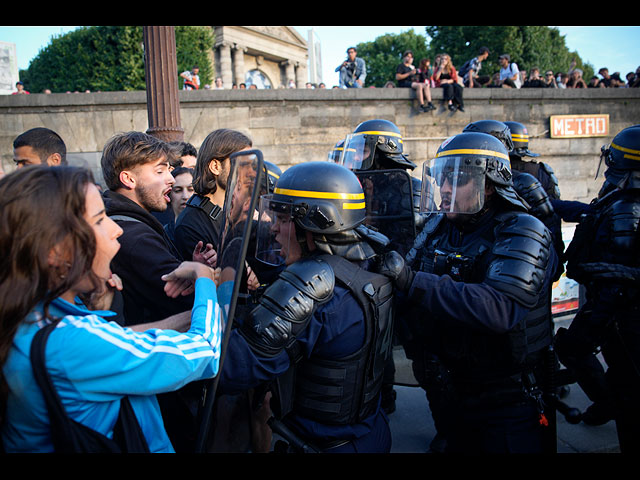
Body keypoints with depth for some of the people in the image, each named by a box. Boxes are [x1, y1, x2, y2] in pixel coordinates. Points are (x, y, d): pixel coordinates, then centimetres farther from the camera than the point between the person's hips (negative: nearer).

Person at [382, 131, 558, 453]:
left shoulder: (522, 233, -19)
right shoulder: (439, 227, 2)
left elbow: (502, 308, -35)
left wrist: (411, 282, -38)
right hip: (455, 387, 6)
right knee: (455, 445, 21)